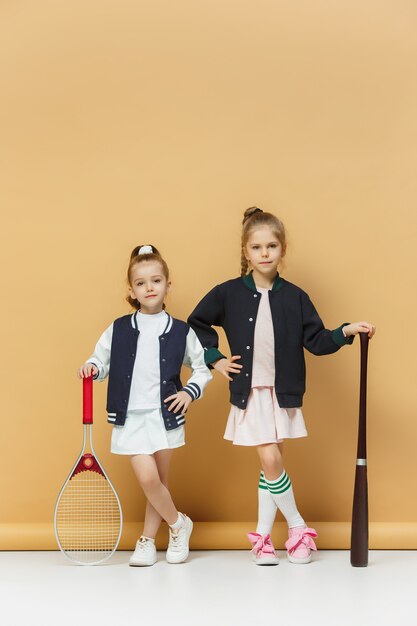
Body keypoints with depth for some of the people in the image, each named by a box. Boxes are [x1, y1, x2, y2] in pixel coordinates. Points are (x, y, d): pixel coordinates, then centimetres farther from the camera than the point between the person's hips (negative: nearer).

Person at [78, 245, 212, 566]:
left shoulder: (182, 332, 1)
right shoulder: (118, 330, 3)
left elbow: (203, 368, 10)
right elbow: (101, 361, 12)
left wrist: (190, 392, -5)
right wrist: (91, 367, -9)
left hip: (166, 415, 0)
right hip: (131, 416, 0)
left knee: (159, 482, 7)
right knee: (147, 478, -13)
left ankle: (147, 540, 24)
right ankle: (178, 523, 12)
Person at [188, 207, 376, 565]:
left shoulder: (294, 297, -1)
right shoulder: (228, 294, -3)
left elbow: (316, 341, 1)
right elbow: (196, 325, 9)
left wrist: (346, 332, -13)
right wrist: (215, 360, 3)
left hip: (283, 393, 1)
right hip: (250, 393, -1)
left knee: (271, 463, 4)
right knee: (270, 461, -5)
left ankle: (263, 536, 16)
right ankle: (298, 527, 13)